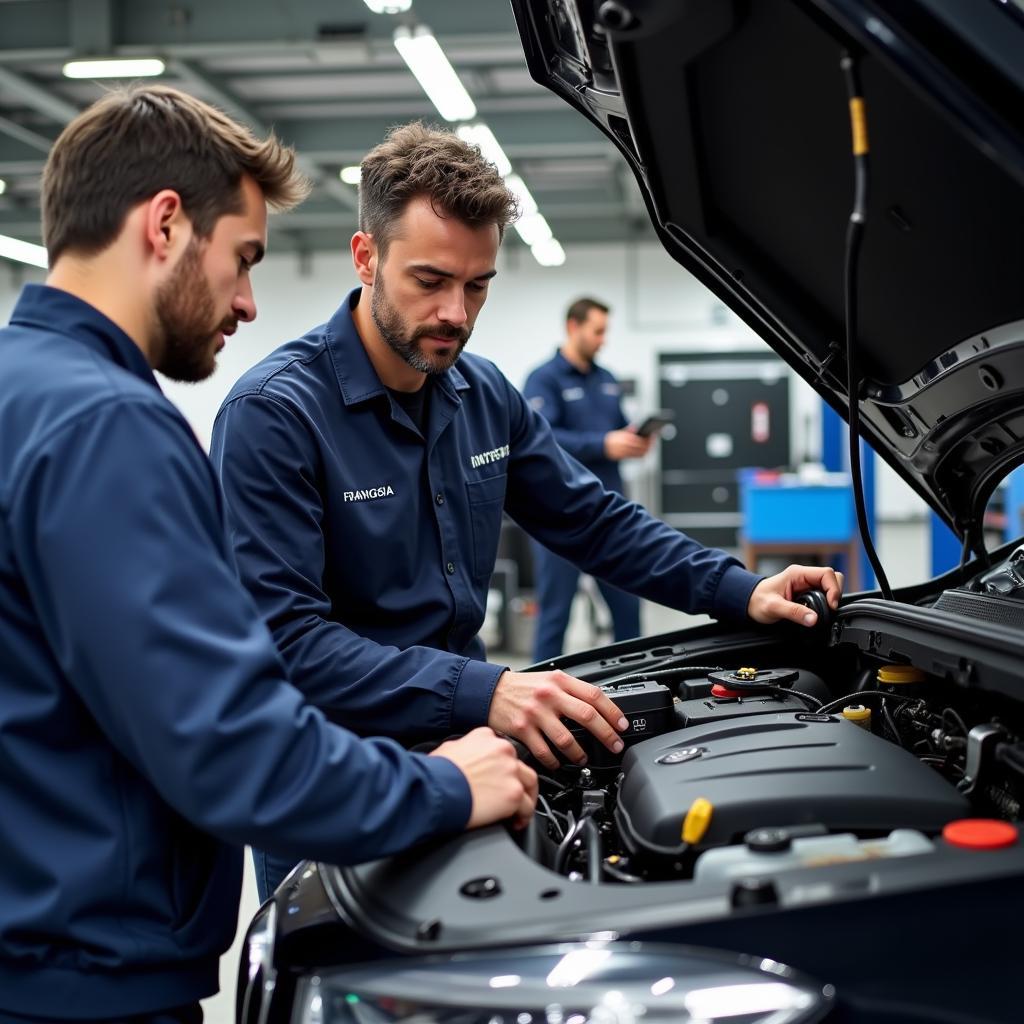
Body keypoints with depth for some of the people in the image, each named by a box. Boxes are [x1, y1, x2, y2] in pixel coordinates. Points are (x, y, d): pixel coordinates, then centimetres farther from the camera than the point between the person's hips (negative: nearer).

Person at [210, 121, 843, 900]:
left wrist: (742, 591, -3)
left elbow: (596, 521, 11)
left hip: (458, 754, 7)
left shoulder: (485, 397, 5)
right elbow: (286, 637, -26)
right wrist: (479, 692, -35)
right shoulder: (274, 413, -19)